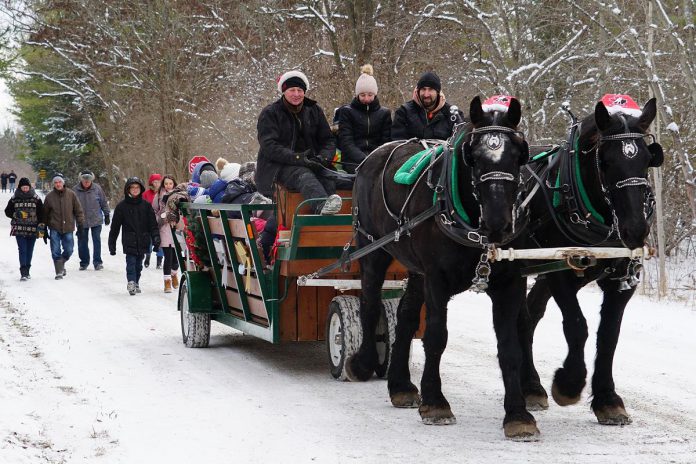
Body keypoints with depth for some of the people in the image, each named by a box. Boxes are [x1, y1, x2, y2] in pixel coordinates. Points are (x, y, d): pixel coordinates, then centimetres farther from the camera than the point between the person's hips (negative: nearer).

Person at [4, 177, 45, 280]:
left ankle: (27, 271, 21)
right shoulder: (14, 199, 2)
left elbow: (41, 214, 2)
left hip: (32, 229, 1)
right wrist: (16, 215, -10)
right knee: (22, 250, -11)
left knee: (29, 251, 8)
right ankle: (23, 273, -15)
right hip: (19, 229, -1)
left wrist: (42, 228, -4)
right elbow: (7, 211, 9)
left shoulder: (36, 199, 2)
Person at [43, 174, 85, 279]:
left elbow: (78, 210, 5)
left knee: (68, 250, 6)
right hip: (54, 229, -1)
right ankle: (59, 272, 3)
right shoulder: (50, 196, -1)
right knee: (56, 251, -5)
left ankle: (61, 264, 34)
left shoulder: (71, 194, -1)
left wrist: (80, 223, 0)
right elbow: (45, 213, 8)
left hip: (68, 228, 1)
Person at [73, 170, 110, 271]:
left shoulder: (97, 188, -4)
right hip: (82, 221, 0)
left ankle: (97, 262, 8)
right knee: (82, 242, 6)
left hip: (96, 220, 0)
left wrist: (107, 215, 8)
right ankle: (84, 262, 18)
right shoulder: (75, 190, -6)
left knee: (97, 241, 1)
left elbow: (104, 202, 6)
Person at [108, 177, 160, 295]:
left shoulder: (146, 205, 7)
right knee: (131, 262, -14)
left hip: (142, 241, 2)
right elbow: (115, 226, 5)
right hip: (129, 241, -2)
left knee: (139, 264, 9)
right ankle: (131, 282, -22)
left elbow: (153, 224, 7)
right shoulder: (122, 206, 2)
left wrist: (156, 237, -6)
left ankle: (136, 283, 20)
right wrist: (112, 244, 5)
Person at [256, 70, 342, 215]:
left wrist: (323, 158, -9)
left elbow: (328, 140, 16)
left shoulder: (314, 111, 18)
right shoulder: (270, 113, 4)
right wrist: (297, 158, -23)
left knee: (328, 180, -30)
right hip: (278, 166, -4)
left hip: (310, 163, 4)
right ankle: (322, 205, -67)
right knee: (304, 176, -38)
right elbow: (269, 146, -9)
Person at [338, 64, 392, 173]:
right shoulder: (346, 112, 11)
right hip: (353, 161, -2)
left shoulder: (384, 113, 18)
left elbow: (387, 142, 10)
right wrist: (364, 159, -18)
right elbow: (346, 142, -1)